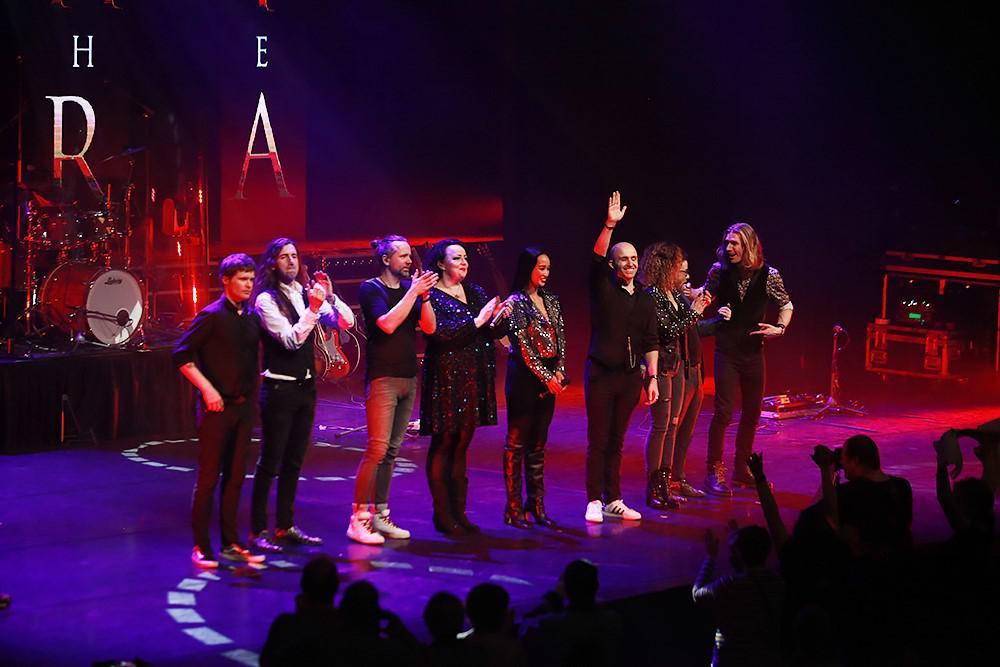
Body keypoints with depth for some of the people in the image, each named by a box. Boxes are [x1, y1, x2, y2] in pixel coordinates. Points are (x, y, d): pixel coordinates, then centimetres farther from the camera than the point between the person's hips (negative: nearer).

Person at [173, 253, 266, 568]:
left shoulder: (251, 317, 10)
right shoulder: (211, 315, -9)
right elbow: (181, 355, -11)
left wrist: (252, 394, 8)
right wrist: (207, 388, -16)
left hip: (244, 406, 6)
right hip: (218, 406, -6)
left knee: (235, 477, 10)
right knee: (208, 478, -2)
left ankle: (230, 543, 17)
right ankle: (201, 546, 3)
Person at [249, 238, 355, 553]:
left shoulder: (306, 293, 8)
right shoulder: (267, 299, -11)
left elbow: (346, 322, 3)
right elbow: (291, 340, -19)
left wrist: (330, 295, -11)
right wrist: (314, 308, -24)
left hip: (306, 385, 7)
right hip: (280, 388, -7)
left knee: (294, 461, 13)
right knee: (270, 462, -3)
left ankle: (286, 526, 21)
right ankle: (258, 531, 2)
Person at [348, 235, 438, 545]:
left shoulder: (410, 287, 11)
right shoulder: (371, 289, -6)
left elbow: (429, 327, 4)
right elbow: (387, 323, -21)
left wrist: (424, 295, -10)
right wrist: (413, 292, -18)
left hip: (408, 378, 7)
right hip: (382, 378, -7)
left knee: (392, 450, 9)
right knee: (377, 449, -12)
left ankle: (380, 516, 14)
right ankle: (358, 519, -10)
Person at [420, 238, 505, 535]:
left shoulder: (475, 293, 13)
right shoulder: (432, 296, -6)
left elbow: (492, 331, 10)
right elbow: (439, 332, -21)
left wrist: (497, 318, -12)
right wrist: (476, 321, -18)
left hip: (473, 379, 6)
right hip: (446, 379, -6)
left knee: (461, 446, 10)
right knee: (443, 446, -1)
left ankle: (458, 512, 15)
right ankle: (442, 514, 3)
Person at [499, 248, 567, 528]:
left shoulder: (551, 300, 12)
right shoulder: (516, 302, -9)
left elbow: (560, 337, 11)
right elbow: (523, 345, -13)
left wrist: (559, 371, -3)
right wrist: (546, 377, -14)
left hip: (549, 378, 7)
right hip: (524, 377, -7)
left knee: (538, 444, 10)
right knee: (517, 444, -2)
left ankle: (536, 505, 14)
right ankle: (513, 508, 1)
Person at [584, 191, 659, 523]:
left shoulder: (645, 299, 10)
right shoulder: (603, 289, -2)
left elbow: (650, 343, 11)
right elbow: (596, 258, -20)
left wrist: (652, 378, 5)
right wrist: (610, 225, -31)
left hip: (630, 376, 4)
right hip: (601, 374, -4)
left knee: (616, 441, 11)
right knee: (598, 440, -2)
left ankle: (613, 501, 17)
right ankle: (594, 502, 3)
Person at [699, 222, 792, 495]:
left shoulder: (768, 275, -6)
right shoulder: (720, 271, -6)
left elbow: (786, 305, 7)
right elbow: (705, 293, 10)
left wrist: (780, 328, -9)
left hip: (754, 351, 2)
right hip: (726, 350, -2)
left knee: (752, 413, 11)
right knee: (724, 412, -10)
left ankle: (742, 470, 25)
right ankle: (714, 471, 1)